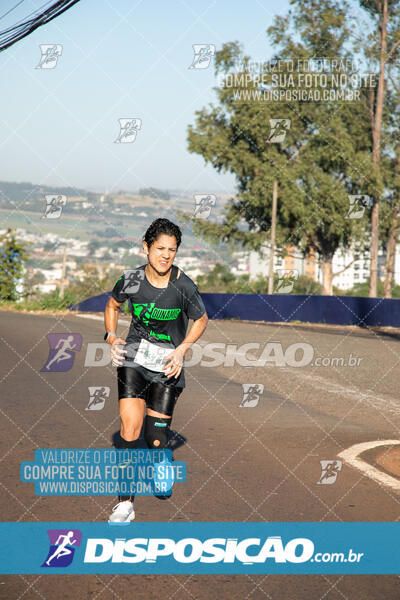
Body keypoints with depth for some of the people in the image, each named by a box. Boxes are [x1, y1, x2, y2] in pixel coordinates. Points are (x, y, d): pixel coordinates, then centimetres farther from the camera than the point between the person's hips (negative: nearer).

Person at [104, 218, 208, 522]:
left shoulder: (184, 286, -12)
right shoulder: (131, 280, -7)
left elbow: (201, 320, 4)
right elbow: (112, 305, 14)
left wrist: (182, 349, -8)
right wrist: (112, 338, -1)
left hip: (168, 363, -1)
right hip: (133, 357, 1)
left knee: (155, 437, 0)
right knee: (129, 428, -15)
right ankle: (125, 503, -8)